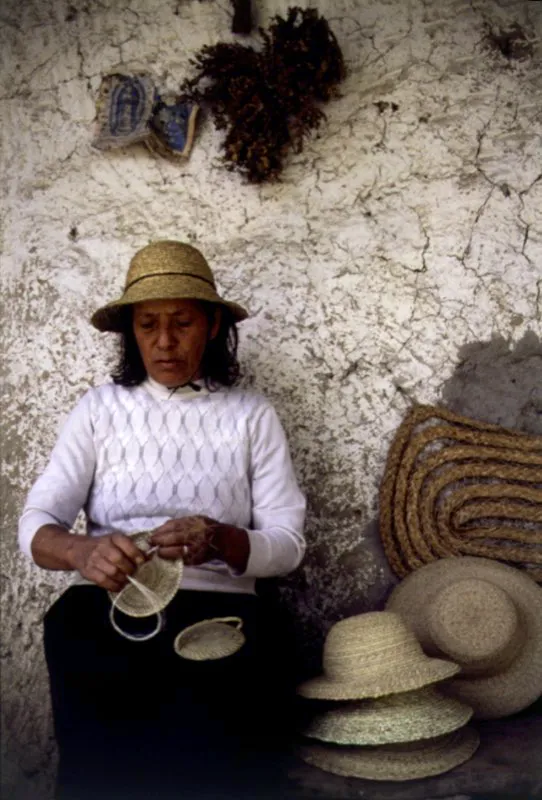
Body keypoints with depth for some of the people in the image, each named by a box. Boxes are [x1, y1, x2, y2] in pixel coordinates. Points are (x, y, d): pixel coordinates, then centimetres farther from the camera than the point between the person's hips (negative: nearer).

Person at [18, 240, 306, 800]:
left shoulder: (253, 416, 9)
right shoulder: (100, 408, 10)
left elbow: (288, 543, 4)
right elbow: (35, 524, 1)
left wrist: (218, 540, -18)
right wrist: (81, 552, -22)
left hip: (218, 610, 0)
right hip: (106, 607, 0)